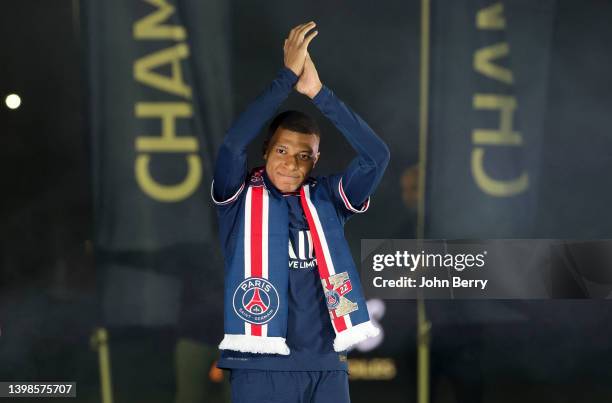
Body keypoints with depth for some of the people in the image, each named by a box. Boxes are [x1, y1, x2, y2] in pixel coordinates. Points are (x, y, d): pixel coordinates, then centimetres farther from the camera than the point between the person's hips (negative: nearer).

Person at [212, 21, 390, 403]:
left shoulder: (327, 198, 10)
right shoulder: (240, 197, 3)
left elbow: (376, 155, -3)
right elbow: (233, 144, -15)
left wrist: (318, 93, -8)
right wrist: (288, 76, -13)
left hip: (327, 365, 3)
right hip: (261, 365, -3)